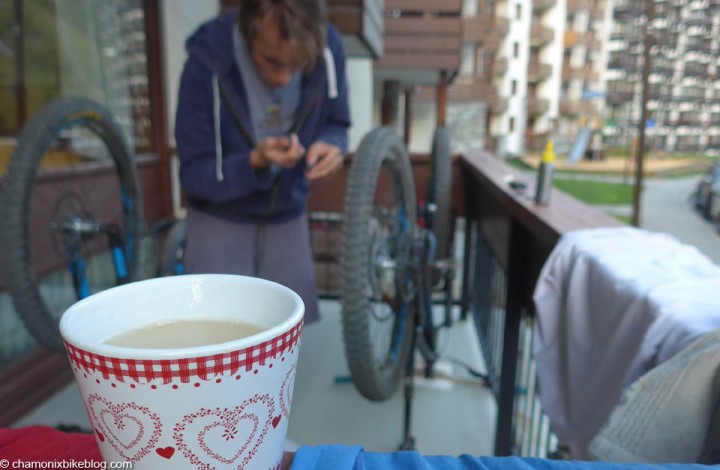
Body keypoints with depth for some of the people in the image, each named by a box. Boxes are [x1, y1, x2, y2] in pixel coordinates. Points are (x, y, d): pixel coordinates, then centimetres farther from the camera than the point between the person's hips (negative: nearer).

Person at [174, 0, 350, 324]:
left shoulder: (327, 48, -17)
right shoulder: (207, 64, -25)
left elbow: (335, 123, 0)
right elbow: (193, 175, -17)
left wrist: (330, 145, -24)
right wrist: (255, 162, -36)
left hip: (288, 215, 3)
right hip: (221, 220, -2)